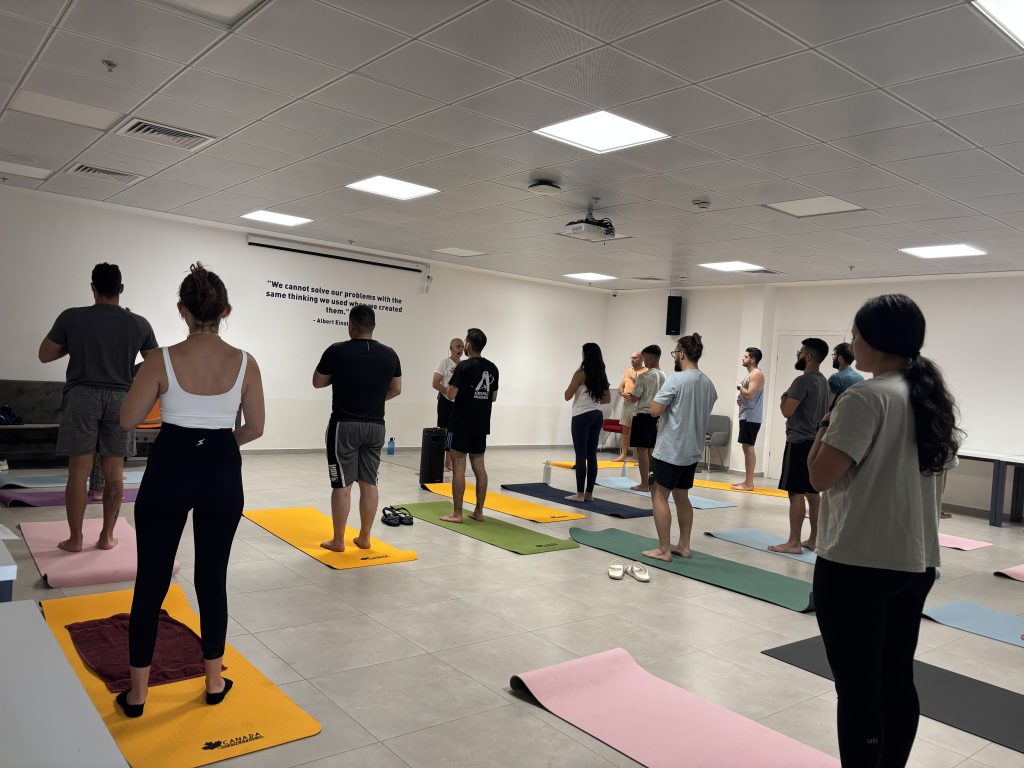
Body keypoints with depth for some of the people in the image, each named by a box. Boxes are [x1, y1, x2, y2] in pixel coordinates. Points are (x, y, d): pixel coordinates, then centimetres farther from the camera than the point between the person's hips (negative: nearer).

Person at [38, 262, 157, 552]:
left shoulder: (72, 317, -3)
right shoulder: (139, 324, 1)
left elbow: (45, 355, 7)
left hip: (82, 396, -1)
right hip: (120, 399, 2)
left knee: (78, 471, 3)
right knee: (114, 472, 7)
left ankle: (75, 539, 9)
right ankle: (107, 536, 13)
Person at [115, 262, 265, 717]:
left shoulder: (163, 360, -10)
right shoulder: (245, 363, -6)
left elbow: (128, 421, -2)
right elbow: (255, 429, 2)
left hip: (170, 468, -1)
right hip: (222, 472, 1)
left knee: (151, 580, 11)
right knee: (213, 577, 13)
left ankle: (137, 693, 21)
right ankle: (215, 682, 25)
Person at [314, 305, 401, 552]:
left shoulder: (337, 351, -9)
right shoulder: (389, 354, 3)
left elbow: (317, 382, 4)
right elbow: (396, 389, 13)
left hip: (344, 425, -4)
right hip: (376, 426, 4)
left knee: (342, 485, 2)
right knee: (369, 482, 11)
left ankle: (338, 541, 8)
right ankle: (364, 538, 18)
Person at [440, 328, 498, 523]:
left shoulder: (464, 366, -13)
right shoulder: (492, 368, 8)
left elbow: (451, 395, -13)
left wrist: (451, 386, 7)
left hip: (461, 424, -6)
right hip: (482, 425, 7)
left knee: (459, 467, -3)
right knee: (479, 466, 10)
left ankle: (457, 513, 0)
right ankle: (479, 511, 15)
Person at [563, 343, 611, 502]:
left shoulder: (581, 373, -11)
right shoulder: (601, 375, 9)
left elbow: (567, 396, -7)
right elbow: (607, 399, 14)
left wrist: (573, 384, 9)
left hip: (582, 416, -6)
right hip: (597, 416, 6)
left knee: (581, 455, -2)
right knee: (592, 455, 9)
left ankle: (580, 494, 0)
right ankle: (589, 493, 13)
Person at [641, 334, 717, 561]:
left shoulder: (676, 379, -16)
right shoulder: (708, 383, 8)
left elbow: (655, 410, -17)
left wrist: (659, 397, 1)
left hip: (670, 449, -8)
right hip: (693, 450, 8)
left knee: (659, 496, 1)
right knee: (682, 497, 18)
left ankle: (664, 550, 0)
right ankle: (684, 546, 23)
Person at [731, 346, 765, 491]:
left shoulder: (757, 374, -13)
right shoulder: (750, 374, 19)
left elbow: (749, 394, -22)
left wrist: (739, 386, -5)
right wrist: (739, 398, 5)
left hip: (751, 417, -10)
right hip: (746, 416, 10)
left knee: (748, 447, -9)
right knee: (746, 448, 12)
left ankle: (749, 483, -7)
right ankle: (747, 481, 18)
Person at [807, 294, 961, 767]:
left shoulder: (867, 398, -16)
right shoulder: (936, 400, 10)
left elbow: (821, 476, -19)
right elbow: (940, 475, 17)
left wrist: (825, 428, -3)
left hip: (856, 566, -9)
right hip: (916, 564, 9)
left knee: (858, 690, 1)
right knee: (896, 682, 18)